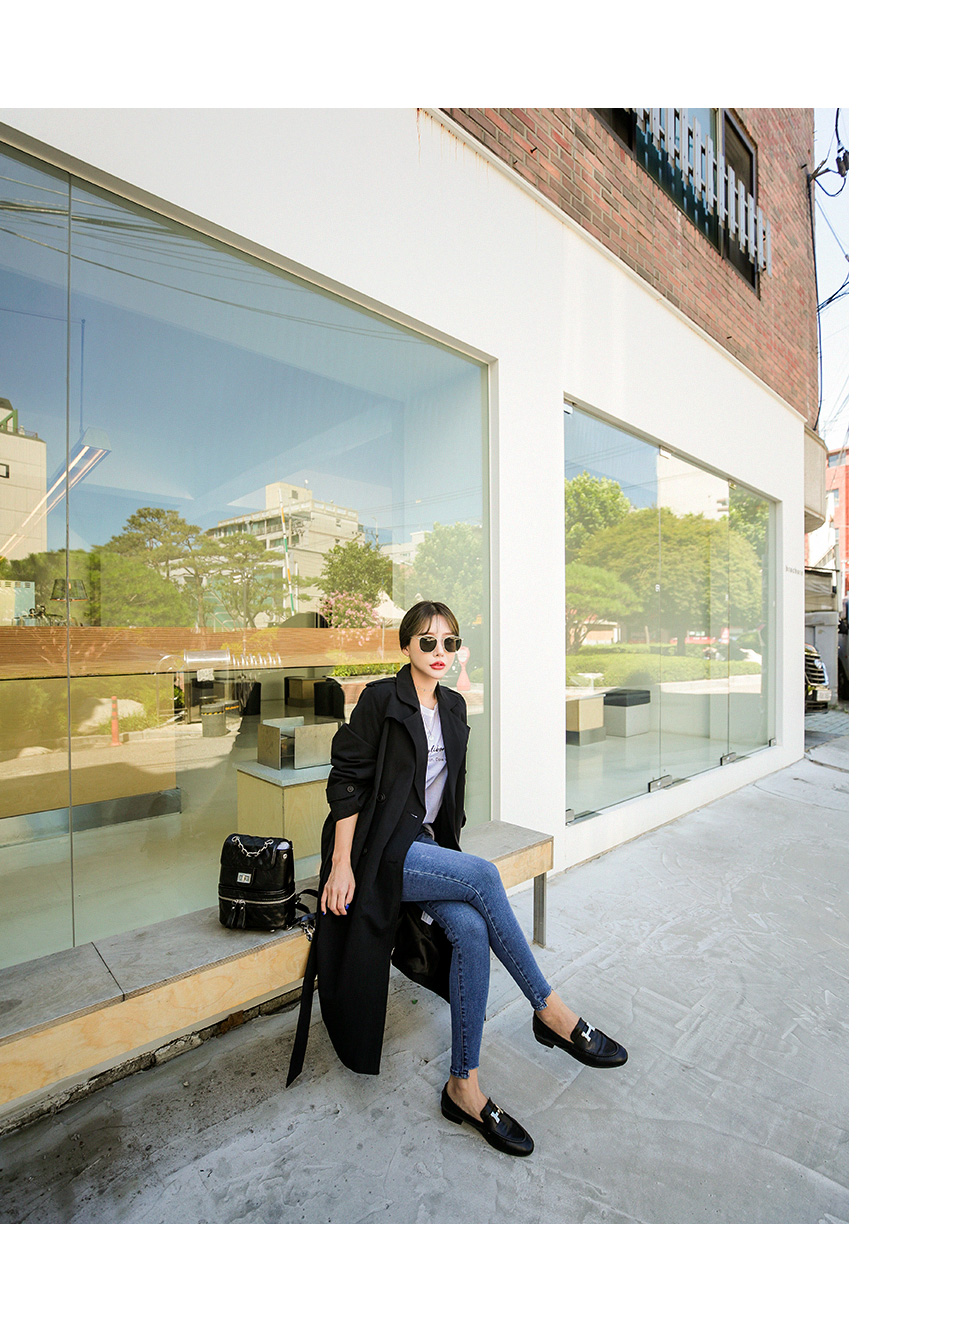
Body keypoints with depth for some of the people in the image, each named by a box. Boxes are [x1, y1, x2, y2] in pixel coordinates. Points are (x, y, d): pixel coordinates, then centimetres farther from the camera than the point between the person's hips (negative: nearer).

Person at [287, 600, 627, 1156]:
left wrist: (447, 846, 13)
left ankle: (464, 1085, -6)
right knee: (484, 875, -26)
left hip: (425, 844, 6)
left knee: (471, 930, -20)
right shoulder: (381, 699, -8)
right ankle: (550, 1011, -10)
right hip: (380, 851, -6)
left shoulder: (454, 707, 11)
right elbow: (347, 780, -10)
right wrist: (341, 864, -14)